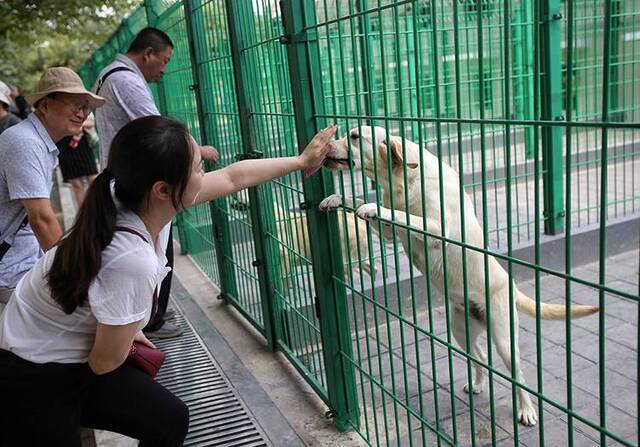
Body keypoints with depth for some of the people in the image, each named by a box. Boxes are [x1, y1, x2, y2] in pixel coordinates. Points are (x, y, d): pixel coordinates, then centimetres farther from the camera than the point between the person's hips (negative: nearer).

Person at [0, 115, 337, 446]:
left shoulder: (142, 199, -14)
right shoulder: (133, 262, -37)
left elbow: (232, 177, 1)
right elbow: (105, 362, -21)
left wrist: (301, 160, 12)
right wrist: (127, 337, 1)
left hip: (74, 357, 7)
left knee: (170, 420, 8)